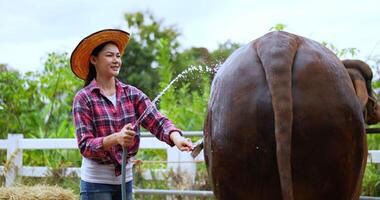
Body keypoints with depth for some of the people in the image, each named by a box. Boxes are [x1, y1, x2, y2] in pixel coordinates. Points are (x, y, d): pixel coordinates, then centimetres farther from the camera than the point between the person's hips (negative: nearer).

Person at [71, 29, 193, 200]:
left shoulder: (132, 94, 3)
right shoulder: (84, 98, -8)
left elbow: (156, 121, -10)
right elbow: (85, 146, -14)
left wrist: (176, 138, -32)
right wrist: (116, 138, -32)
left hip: (125, 178, 4)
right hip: (96, 180, -4)